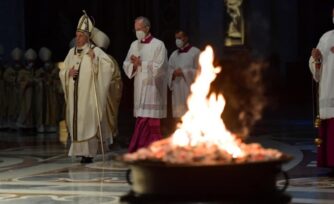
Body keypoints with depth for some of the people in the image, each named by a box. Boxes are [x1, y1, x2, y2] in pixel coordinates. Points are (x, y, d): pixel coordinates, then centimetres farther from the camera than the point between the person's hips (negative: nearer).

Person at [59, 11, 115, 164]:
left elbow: (109, 64, -18)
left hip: (89, 94, -5)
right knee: (76, 122, 7)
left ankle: (89, 152, -4)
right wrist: (69, 73, -6)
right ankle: (80, 150, 15)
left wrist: (94, 58, -29)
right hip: (75, 94, 5)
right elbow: (62, 72, 15)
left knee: (89, 121, -6)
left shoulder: (95, 51, -5)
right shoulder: (72, 52, 11)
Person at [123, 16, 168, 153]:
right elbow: (126, 65, 11)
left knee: (145, 122, -8)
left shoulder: (158, 45, -4)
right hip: (139, 89, 6)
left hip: (152, 89, -5)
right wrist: (134, 65, -10)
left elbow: (159, 67, -12)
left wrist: (141, 63, -14)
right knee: (142, 121, 5)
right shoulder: (134, 45, 13)